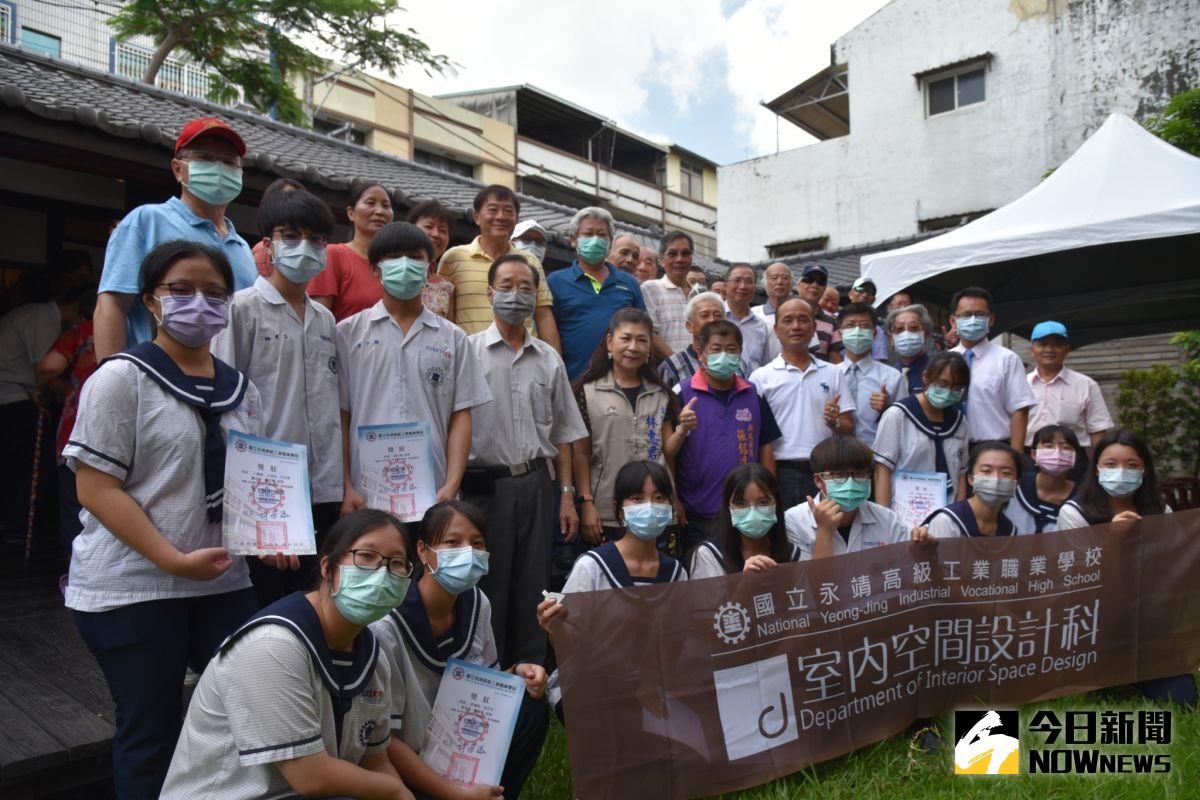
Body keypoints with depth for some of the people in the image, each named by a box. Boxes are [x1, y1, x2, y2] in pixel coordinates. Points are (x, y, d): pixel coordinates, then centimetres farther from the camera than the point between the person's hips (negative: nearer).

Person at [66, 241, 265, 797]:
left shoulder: (240, 390, 10)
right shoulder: (121, 378, -7)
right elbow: (96, 488, -13)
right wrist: (174, 560, -20)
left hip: (224, 582, 5)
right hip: (132, 586, -5)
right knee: (150, 730, 7)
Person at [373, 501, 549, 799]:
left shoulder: (476, 603, -7)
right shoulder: (386, 626, -26)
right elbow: (383, 739, -21)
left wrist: (517, 675, -14)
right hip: (406, 766, -6)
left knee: (531, 709, -14)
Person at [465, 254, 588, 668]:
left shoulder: (549, 359, 11)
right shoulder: (468, 351, -1)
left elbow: (563, 433, 13)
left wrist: (567, 494, 8)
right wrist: (453, 489, -11)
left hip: (537, 485, 4)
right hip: (486, 485, -3)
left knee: (533, 589, 10)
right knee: (488, 589, 4)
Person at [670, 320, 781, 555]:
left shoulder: (754, 395, 6)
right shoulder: (682, 394, -5)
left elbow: (765, 449, 11)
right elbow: (666, 454, -6)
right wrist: (682, 431, -25)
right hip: (696, 516, -3)